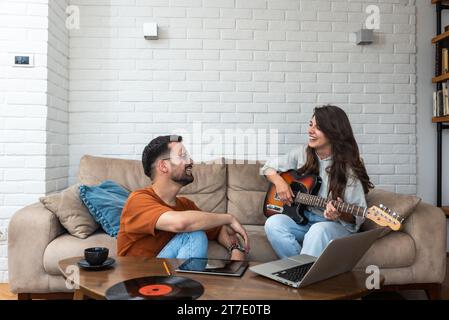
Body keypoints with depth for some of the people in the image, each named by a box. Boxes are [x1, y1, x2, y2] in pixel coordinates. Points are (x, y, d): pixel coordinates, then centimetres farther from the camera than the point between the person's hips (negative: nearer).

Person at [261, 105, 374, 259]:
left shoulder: (348, 168, -11)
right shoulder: (303, 153, 2)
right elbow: (269, 167, 12)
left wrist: (340, 214, -31)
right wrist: (279, 182, -8)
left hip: (335, 225, -4)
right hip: (302, 218, 4)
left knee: (319, 230, -39)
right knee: (273, 223, -26)